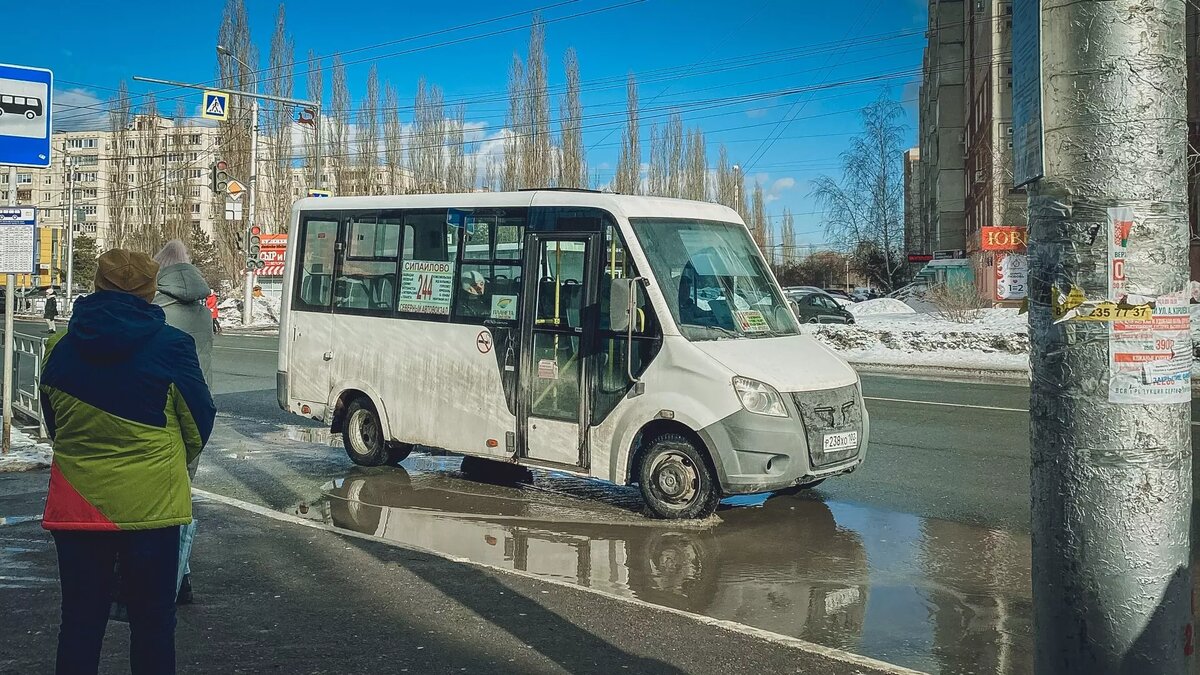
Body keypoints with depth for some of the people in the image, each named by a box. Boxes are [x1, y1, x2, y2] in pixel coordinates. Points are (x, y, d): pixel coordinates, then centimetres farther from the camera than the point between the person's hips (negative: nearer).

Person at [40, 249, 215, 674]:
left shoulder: (59, 349, 3)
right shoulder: (172, 346, -9)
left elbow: (53, 425, 14)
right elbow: (199, 421, 0)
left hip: (77, 506, 3)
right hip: (150, 505, -3)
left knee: (80, 620, 14)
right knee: (152, 622, 9)